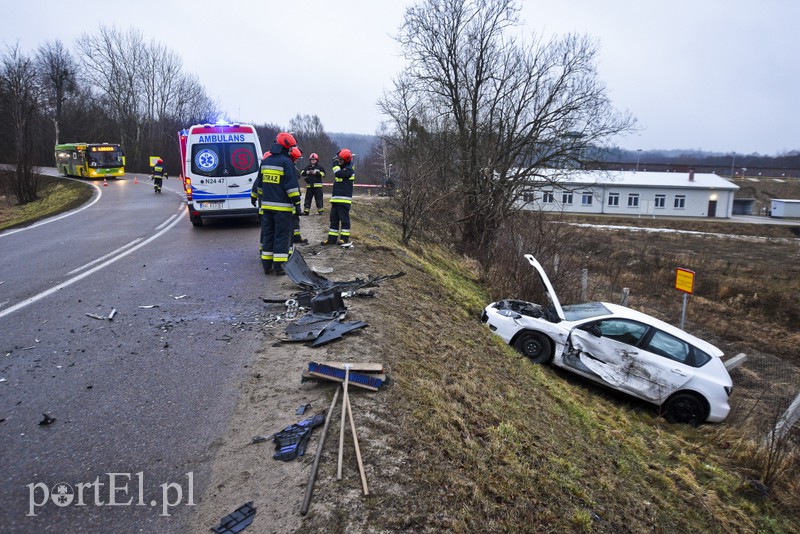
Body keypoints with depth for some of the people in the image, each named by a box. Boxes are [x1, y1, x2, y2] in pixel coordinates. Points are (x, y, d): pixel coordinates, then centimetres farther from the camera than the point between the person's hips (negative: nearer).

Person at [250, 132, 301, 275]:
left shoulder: (265, 161, 12)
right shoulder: (286, 162, -10)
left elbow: (258, 182, 22)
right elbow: (292, 185, -15)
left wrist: (254, 197, 34)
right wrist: (297, 203, -13)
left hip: (266, 205, 7)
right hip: (283, 207, -7)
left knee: (267, 234, 11)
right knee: (282, 235, -2)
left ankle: (267, 265, 13)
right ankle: (279, 266, -3)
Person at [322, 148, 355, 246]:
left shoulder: (349, 169, -10)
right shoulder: (341, 168, 20)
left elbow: (338, 173, -25)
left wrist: (336, 164, -13)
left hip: (344, 199, -9)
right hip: (335, 199, 9)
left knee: (344, 219, -4)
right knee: (334, 219, 10)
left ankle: (345, 239, 2)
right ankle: (332, 238, 14)